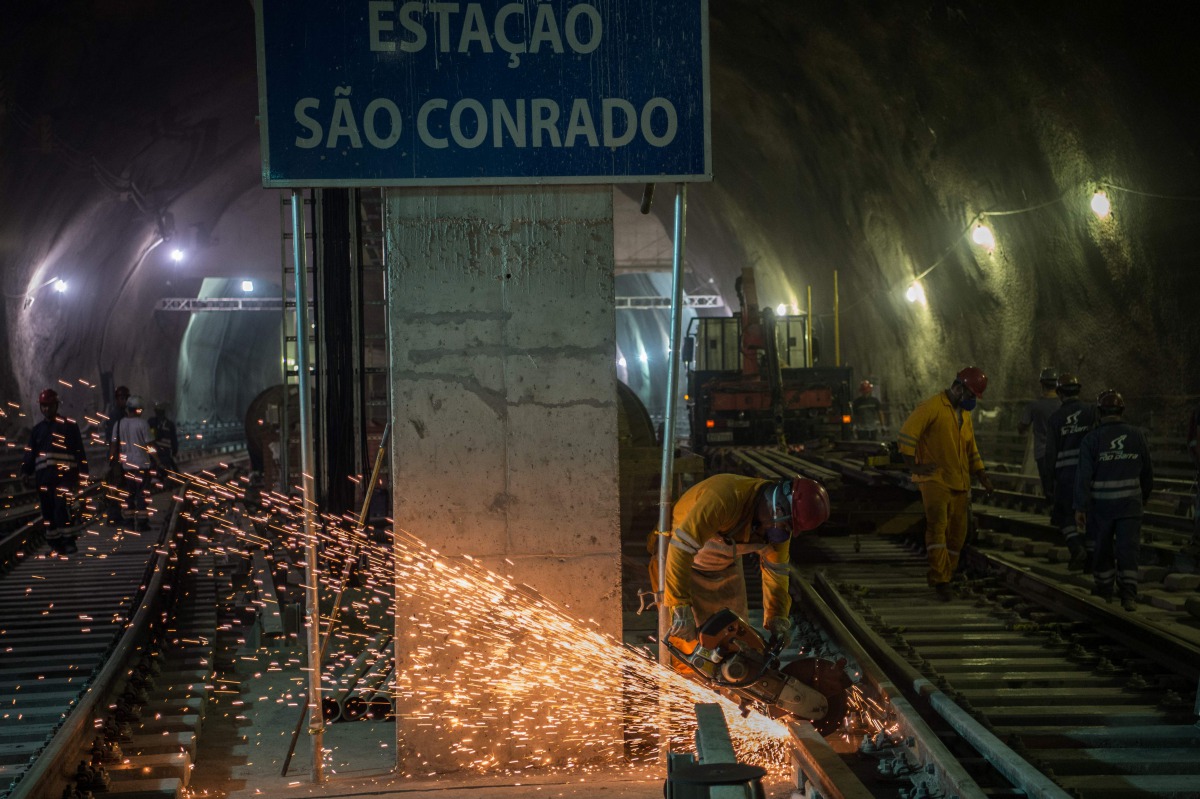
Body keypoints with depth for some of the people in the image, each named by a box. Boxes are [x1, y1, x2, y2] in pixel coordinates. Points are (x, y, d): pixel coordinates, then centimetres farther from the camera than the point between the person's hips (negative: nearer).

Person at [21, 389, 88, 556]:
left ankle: (68, 541, -15)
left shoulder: (69, 426, 5)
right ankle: (55, 544, 10)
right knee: (48, 512, 4)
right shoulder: (37, 430, 18)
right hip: (43, 477, 5)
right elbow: (29, 453, 19)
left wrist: (81, 476, -1)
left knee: (61, 506, -20)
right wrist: (26, 473, 6)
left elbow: (80, 452, 4)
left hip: (64, 474, -5)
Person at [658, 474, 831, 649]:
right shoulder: (724, 498, -42)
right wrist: (680, 608, -47)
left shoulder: (778, 525, -16)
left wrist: (779, 618, -14)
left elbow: (776, 571, -3)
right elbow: (680, 549, -45)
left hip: (725, 567, 7)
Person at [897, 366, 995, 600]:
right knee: (937, 525, -19)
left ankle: (941, 577, 18)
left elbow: (971, 447, 29)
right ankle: (941, 580, -21)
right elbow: (906, 434, -16)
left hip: (959, 482, 8)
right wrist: (914, 465, -17)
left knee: (958, 532, 7)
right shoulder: (932, 407, -10)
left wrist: (980, 473, 17)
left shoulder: (965, 413, 18)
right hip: (935, 479, -8)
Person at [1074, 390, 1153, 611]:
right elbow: (1147, 471, 9)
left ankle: (1104, 590, 25)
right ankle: (1129, 595, -9)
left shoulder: (1092, 439, -7)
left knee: (1103, 548, 13)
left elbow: (1084, 475, -11)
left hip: (1101, 504, -1)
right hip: (1130, 502, 1)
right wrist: (1144, 496, 25)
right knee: (1128, 548, 0)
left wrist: (1080, 507, -9)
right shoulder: (1136, 435, 1)